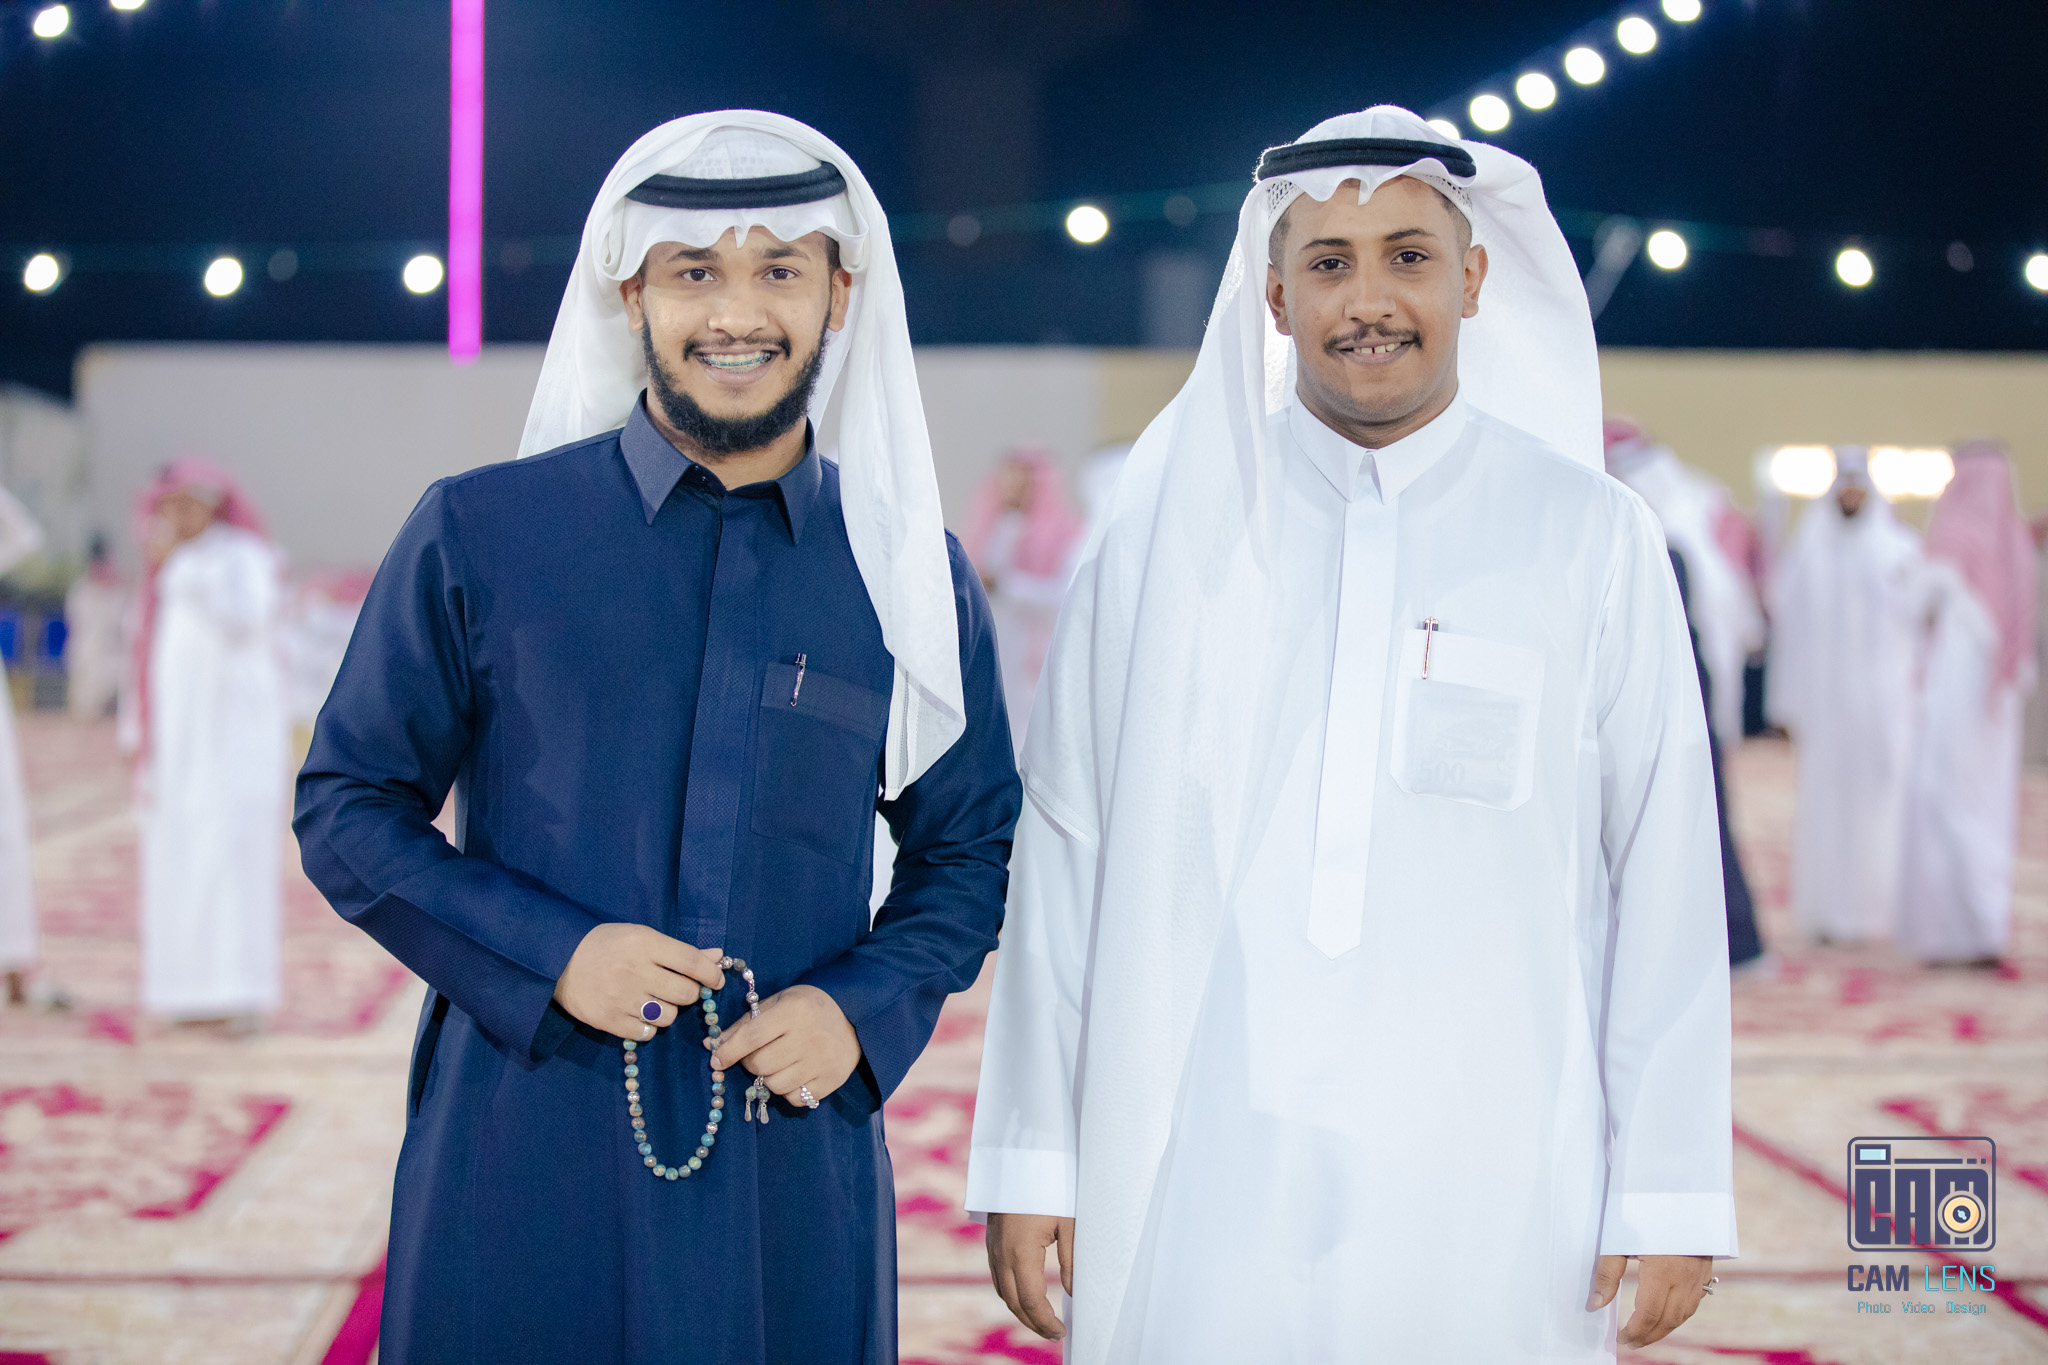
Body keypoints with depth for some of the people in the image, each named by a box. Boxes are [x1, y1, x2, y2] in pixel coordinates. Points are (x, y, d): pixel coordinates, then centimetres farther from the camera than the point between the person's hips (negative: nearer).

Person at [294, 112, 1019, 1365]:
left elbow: (969, 847, 14)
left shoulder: (917, 578, 6)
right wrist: (547, 954, -11)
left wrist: (864, 1006, -5)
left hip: (792, 1175, 2)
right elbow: (347, 808, 4)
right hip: (516, 1167, -1)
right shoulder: (477, 536, 1)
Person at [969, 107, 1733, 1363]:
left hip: (1486, 1198, 0)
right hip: (1193, 1195, 1)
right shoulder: (1169, 526, 4)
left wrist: (1672, 1196, -1)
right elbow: (1065, 851, 4)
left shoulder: (1592, 539, 2)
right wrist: (1030, 1158, 3)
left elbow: (1665, 879, 1)